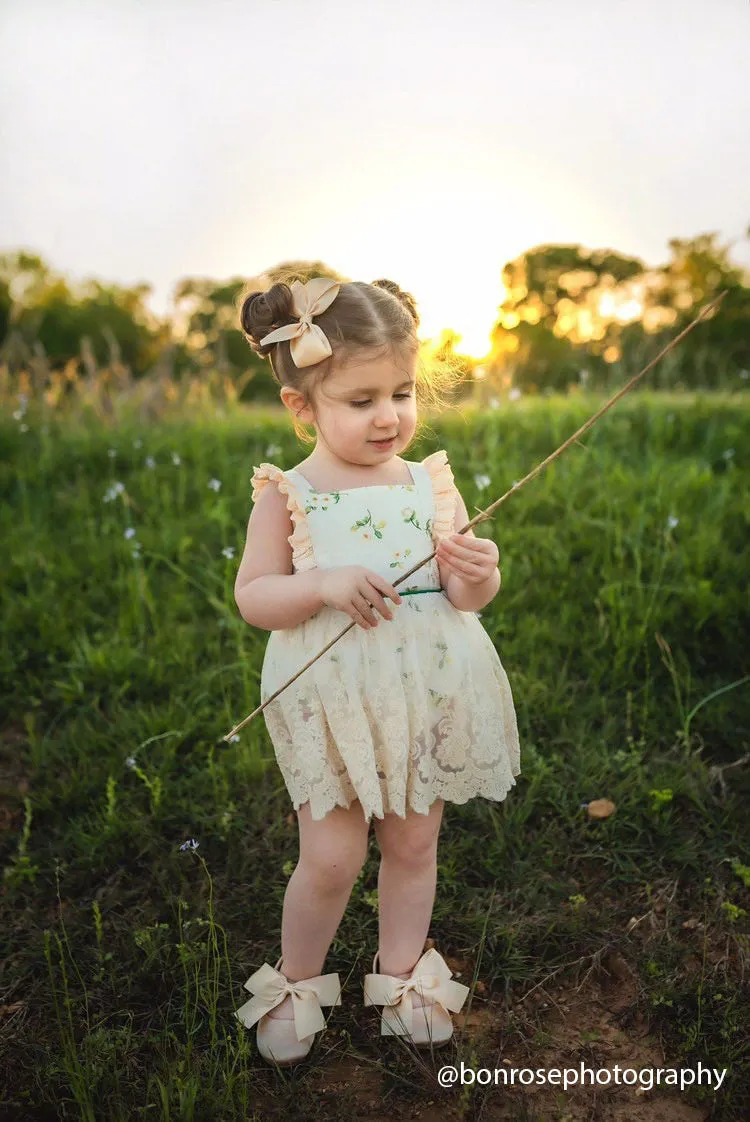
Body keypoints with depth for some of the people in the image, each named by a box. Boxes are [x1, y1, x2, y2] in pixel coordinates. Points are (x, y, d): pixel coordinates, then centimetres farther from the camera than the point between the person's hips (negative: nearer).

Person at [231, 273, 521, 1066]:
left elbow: (467, 596, 3)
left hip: (426, 699, 3)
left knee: (414, 844, 17)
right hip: (332, 704, -2)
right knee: (331, 859, 5)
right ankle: (296, 985, 35)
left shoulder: (431, 483, -1)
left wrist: (477, 575, -20)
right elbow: (252, 597, -7)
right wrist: (325, 587, -24)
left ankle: (401, 976, 42)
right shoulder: (287, 495, -8)